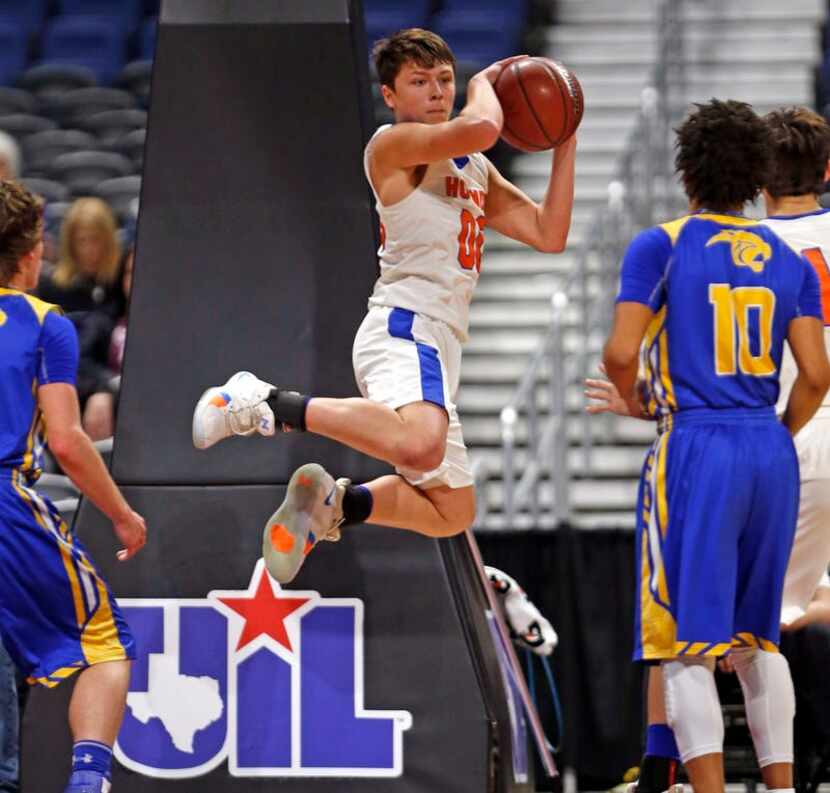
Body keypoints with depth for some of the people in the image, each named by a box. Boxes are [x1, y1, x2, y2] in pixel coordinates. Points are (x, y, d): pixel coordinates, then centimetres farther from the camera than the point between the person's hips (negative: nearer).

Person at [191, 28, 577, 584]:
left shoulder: (475, 170, 24)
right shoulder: (393, 145, -3)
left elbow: (549, 234, 18)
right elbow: (481, 127, -22)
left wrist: (565, 144, 13)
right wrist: (485, 83, -1)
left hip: (438, 347, 9)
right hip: (405, 327, -9)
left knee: (452, 512, 15)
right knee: (418, 446, -39)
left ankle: (329, 504, 19)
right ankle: (268, 403, -25)